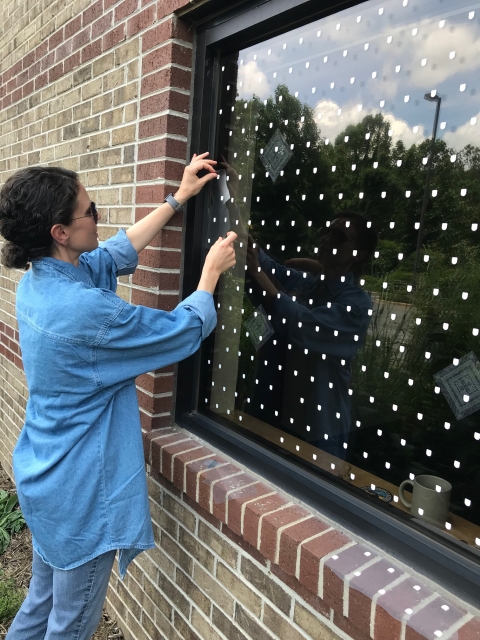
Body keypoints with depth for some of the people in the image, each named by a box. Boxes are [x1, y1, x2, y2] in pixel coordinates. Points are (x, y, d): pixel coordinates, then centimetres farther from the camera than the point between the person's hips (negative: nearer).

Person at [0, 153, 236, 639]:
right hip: (80, 493, -9)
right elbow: (186, 330, -19)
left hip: (42, 481, 9)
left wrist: (179, 197, 13)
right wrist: (212, 271, -2)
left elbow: (119, 253, 9)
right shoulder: (85, 309, -31)